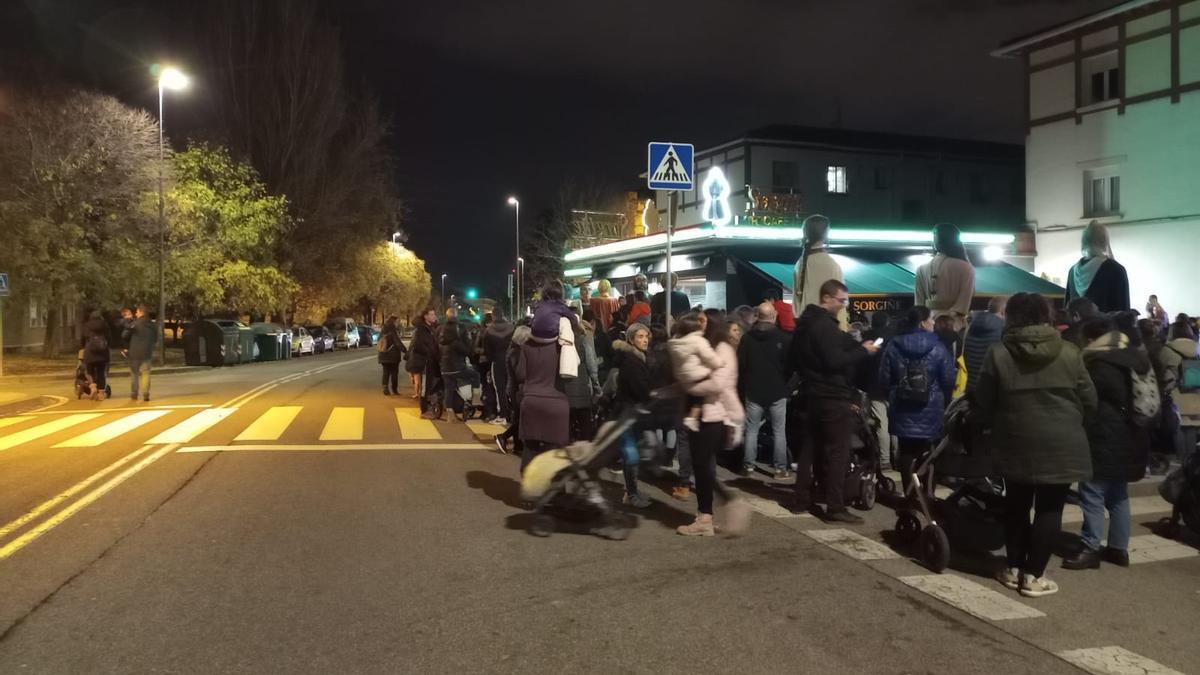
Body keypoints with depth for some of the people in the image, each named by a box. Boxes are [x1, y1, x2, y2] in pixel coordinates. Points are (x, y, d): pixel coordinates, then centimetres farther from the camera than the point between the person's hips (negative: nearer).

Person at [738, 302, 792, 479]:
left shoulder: (747, 338, -3)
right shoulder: (782, 337, -8)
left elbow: (740, 366, 0)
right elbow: (789, 363, -3)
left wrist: (742, 389, 10)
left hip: (753, 391, 2)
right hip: (778, 391, -1)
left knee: (751, 430, 9)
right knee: (779, 431, 3)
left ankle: (748, 465, 10)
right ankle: (780, 468, 4)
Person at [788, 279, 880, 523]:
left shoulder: (807, 322, 14)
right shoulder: (825, 325, -17)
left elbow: (794, 359, 21)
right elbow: (835, 361, -26)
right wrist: (863, 350, -15)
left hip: (814, 394, 10)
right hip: (833, 397, -10)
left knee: (810, 448, 13)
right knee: (837, 452, -6)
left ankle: (802, 500, 19)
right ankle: (835, 507, -5)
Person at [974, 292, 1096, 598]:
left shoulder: (998, 354, -5)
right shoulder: (1069, 352, -4)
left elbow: (983, 403, 1)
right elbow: (1089, 401, 2)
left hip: (1016, 444, 1)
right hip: (1061, 445, -1)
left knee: (1016, 506, 15)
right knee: (1050, 509, 6)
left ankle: (1014, 569, 22)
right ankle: (1033, 576, 8)